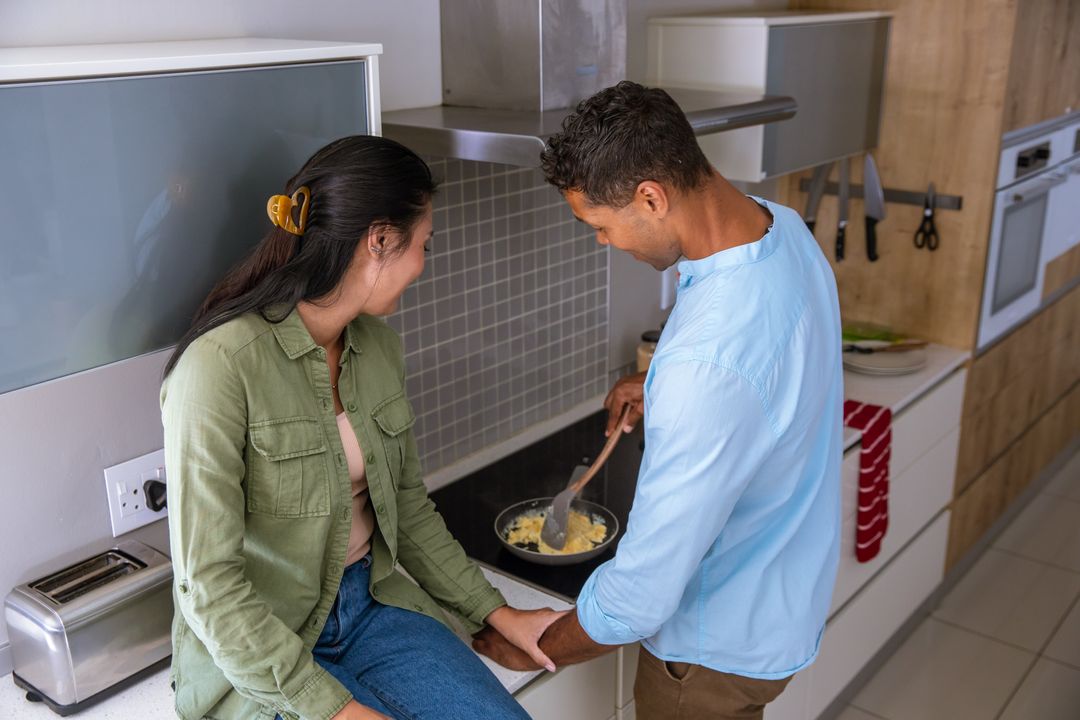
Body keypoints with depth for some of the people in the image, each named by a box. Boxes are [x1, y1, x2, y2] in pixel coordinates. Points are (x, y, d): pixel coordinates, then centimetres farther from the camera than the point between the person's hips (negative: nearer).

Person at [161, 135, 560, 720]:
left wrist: (494, 612, 8)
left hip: (370, 604, 6)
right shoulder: (221, 365, -22)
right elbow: (209, 584, -21)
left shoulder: (378, 347, 1)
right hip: (260, 645, -5)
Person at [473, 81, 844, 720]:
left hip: (721, 648, -8)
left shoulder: (705, 367, -40)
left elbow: (640, 596, -31)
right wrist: (661, 387, 6)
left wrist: (535, 649, -14)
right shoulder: (779, 223, -10)